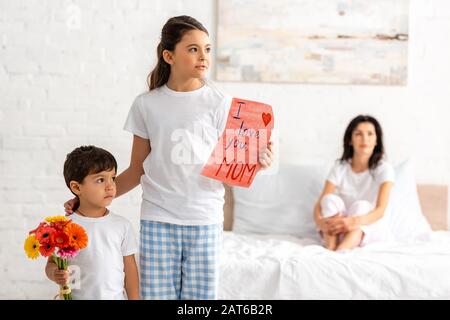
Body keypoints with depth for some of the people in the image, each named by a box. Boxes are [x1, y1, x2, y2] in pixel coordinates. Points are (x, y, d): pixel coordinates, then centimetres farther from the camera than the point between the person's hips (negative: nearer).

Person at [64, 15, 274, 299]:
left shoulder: (219, 103, 0)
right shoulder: (147, 105, 3)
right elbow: (137, 169, 10)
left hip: (204, 219, 0)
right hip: (158, 219, 1)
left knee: (201, 296, 3)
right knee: (157, 294, 2)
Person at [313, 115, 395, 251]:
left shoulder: (384, 169, -8)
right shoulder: (340, 168, -2)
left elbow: (380, 210, -22)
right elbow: (319, 205, -11)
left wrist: (355, 221, -43)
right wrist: (320, 222, -36)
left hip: (372, 230, -2)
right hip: (341, 231, 2)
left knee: (361, 206, -32)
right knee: (330, 199, -25)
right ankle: (330, 250, -47)